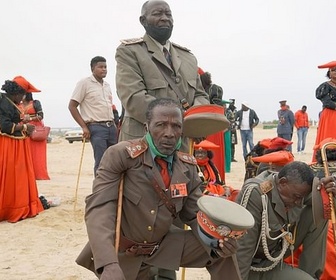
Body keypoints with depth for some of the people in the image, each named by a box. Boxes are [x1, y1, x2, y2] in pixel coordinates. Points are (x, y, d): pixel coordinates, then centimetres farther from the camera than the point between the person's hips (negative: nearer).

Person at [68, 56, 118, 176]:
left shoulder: (107, 85, 17)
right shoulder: (85, 83, -2)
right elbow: (72, 106, -5)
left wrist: (115, 125, 12)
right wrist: (84, 127, -10)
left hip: (111, 127, 6)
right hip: (96, 127, -6)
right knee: (101, 162, -9)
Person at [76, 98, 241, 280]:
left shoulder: (188, 166, -3)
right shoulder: (120, 155, -19)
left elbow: (195, 215, 2)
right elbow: (100, 207, -27)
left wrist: (216, 243, -21)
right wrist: (109, 264, -42)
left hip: (164, 245, 4)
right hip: (122, 251, -3)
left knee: (222, 252, -6)